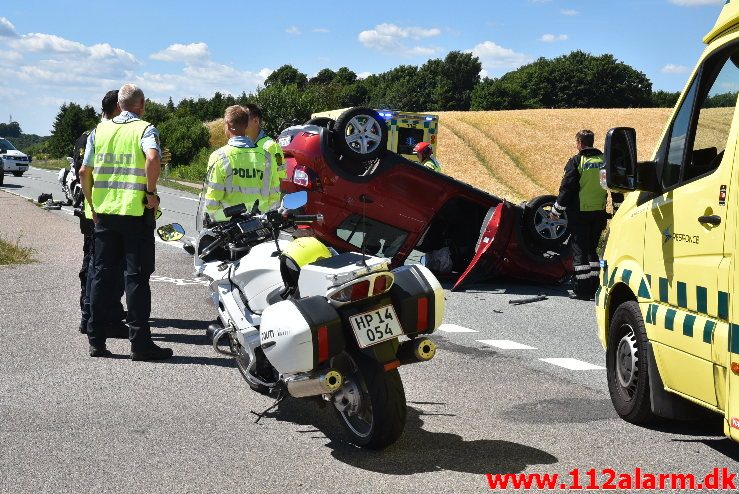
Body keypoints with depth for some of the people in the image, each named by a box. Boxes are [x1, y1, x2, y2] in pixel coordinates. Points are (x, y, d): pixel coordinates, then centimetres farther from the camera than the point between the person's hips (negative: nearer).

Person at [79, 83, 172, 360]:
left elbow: (84, 172, 7)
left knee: (103, 275, 11)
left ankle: (96, 341, 13)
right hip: (135, 212, -4)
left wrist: (93, 205, 15)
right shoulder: (145, 129, -4)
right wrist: (151, 193, -14)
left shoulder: (100, 130, 10)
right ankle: (140, 343, 0)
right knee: (137, 276, -1)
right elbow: (152, 158, -25)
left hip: (104, 213, 5)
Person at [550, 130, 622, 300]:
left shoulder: (576, 161, -9)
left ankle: (582, 289, -2)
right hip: (599, 212, 5)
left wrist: (556, 211, -2)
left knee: (580, 249, 1)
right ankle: (593, 287, 16)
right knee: (592, 249, 16)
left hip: (580, 212, -5)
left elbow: (566, 188, -10)